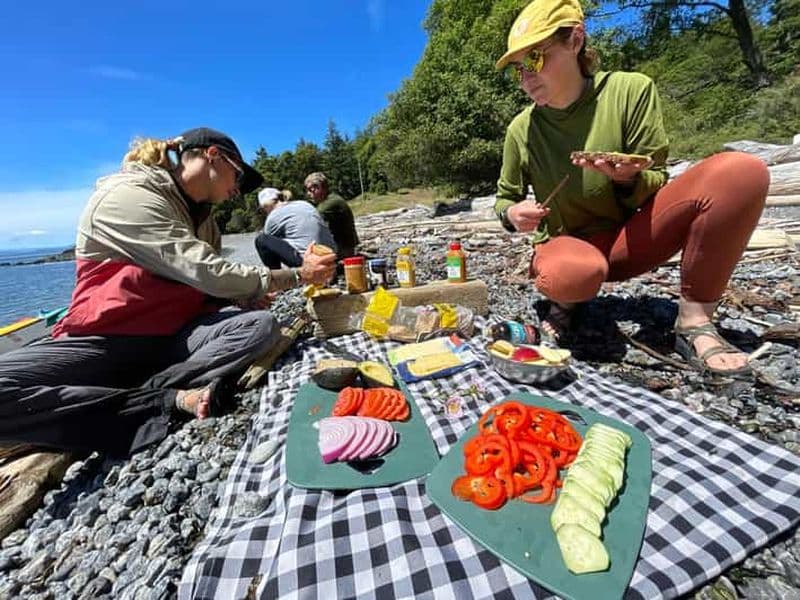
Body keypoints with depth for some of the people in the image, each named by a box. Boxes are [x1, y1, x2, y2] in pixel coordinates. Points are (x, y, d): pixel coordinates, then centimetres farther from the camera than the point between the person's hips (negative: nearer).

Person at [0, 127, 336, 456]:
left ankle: (137, 394, -20)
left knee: (262, 325, -22)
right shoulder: (128, 195, -11)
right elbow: (206, 274, -22)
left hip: (174, 335, 5)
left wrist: (244, 296, -8)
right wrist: (298, 275, -16)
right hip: (106, 339, -5)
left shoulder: (201, 214, 15)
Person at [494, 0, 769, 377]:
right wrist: (512, 213, -16)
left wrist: (627, 179, -24)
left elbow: (655, 182, -1)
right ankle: (565, 300, -1)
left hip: (626, 238, 2)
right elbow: (505, 198, 7)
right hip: (569, 243, -1)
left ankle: (694, 321, -16)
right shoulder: (521, 129, -3)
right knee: (574, 275, -40)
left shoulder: (630, 90, -4)